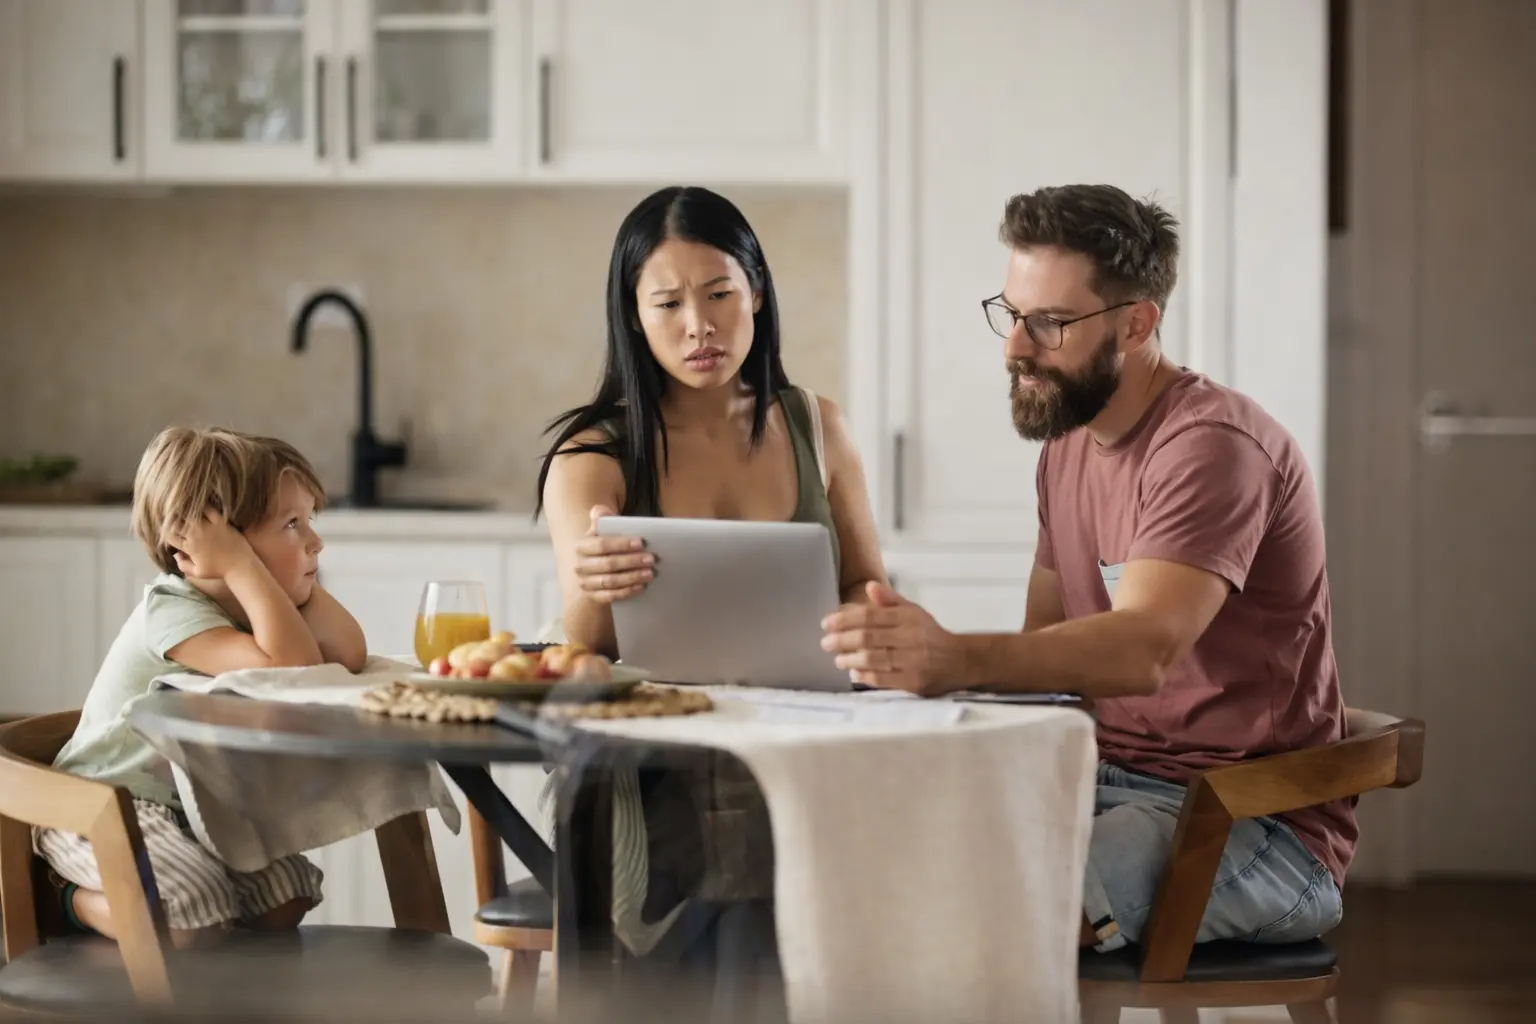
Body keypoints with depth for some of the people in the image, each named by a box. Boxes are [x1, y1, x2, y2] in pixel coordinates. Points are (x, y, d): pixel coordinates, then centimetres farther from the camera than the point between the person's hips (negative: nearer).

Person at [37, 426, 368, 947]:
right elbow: (290, 667, -39)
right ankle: (80, 899, 3)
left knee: (283, 904, -7)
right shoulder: (170, 613, -25)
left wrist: (300, 581, -13)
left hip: (190, 809, 8)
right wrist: (243, 566, -35)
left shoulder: (244, 605, 2)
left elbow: (349, 656, -12)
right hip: (102, 811, -8)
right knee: (195, 921, -28)